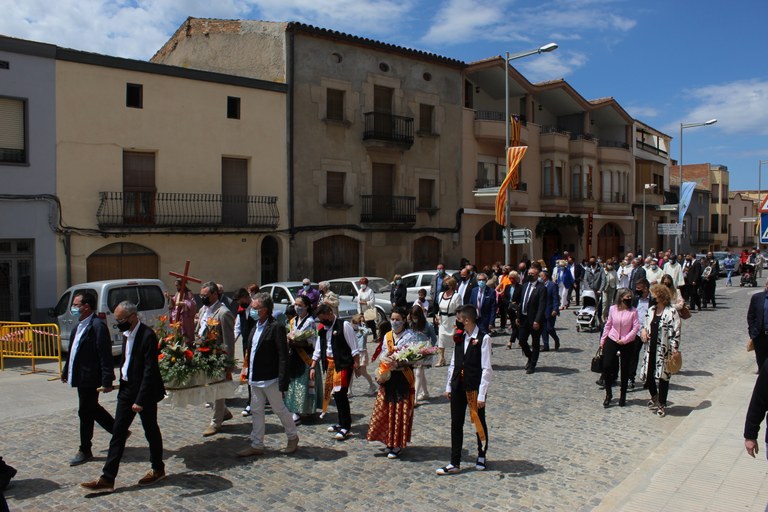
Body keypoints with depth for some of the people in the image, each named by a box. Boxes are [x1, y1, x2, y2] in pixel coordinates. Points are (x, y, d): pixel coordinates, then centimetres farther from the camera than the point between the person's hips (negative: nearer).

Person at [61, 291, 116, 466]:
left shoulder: (97, 326, -20)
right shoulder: (79, 325, 11)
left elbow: (105, 355, -23)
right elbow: (73, 351, 21)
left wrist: (107, 381, -25)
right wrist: (66, 371, 23)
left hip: (90, 378, -9)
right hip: (81, 377, 9)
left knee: (85, 412, 2)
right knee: (92, 409, 18)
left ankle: (85, 451, 17)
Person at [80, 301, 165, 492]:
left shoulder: (147, 336, -21)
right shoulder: (127, 334, 6)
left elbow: (149, 370, -23)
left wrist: (140, 400, -24)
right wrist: (122, 386, 14)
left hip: (144, 391, -8)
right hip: (127, 389, 8)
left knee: (151, 431, 9)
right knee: (118, 433, 7)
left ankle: (158, 469, 28)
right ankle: (107, 479, 11)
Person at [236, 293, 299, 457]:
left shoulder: (276, 328, -18)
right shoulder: (255, 326, 9)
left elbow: (283, 356, -19)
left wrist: (283, 381, -21)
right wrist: (248, 368, 12)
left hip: (270, 379, -8)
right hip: (255, 378, 8)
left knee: (279, 409, 7)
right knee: (256, 411, 13)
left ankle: (293, 437, 27)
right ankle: (257, 445, 24)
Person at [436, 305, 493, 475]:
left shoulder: (483, 338, -15)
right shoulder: (460, 337, 4)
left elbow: (486, 369, -15)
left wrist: (482, 395, -16)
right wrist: (448, 387, 10)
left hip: (475, 387, -5)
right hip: (458, 387, 5)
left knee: (479, 423, 14)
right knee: (456, 424, 8)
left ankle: (481, 457, 35)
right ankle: (455, 463, 16)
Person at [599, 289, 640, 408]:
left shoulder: (633, 311, -8)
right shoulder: (613, 309, -2)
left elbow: (636, 327, -12)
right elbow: (608, 325, 6)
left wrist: (625, 339, -16)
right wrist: (602, 340, 7)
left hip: (627, 343, -1)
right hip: (612, 340, 1)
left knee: (625, 369, 8)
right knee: (606, 366, -5)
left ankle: (623, 396, 24)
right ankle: (608, 393, 12)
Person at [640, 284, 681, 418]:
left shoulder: (671, 311, -13)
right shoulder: (651, 310, 9)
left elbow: (675, 332, -14)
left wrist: (674, 350, -17)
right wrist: (644, 330, 0)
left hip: (664, 350, -6)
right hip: (651, 348, 6)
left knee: (663, 377, 5)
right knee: (648, 375, 8)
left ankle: (662, 405, 21)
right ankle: (654, 397, 35)